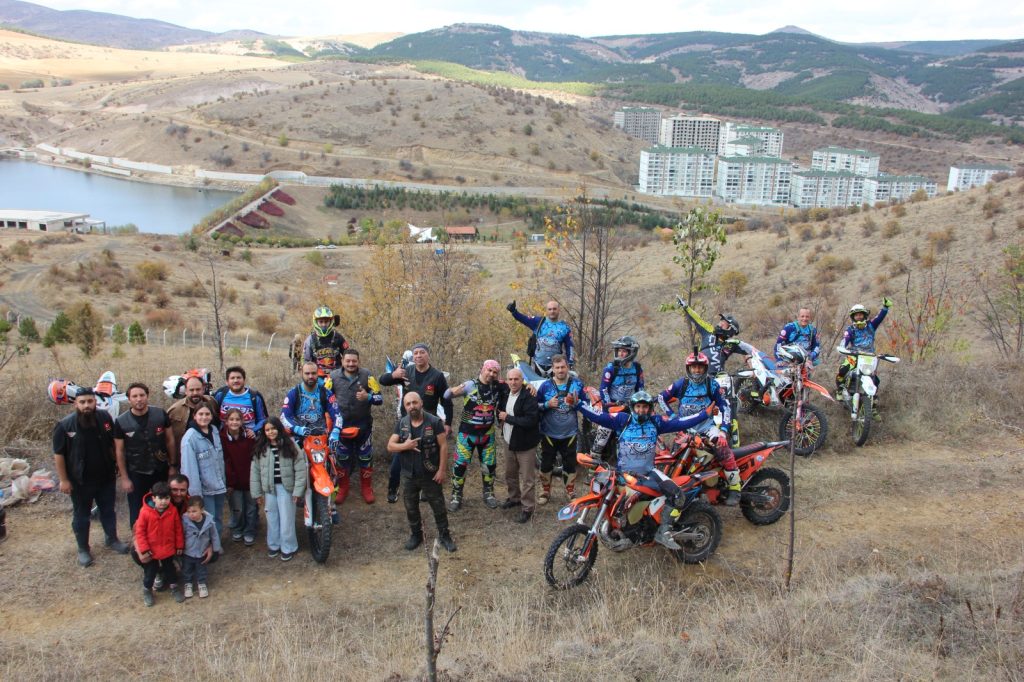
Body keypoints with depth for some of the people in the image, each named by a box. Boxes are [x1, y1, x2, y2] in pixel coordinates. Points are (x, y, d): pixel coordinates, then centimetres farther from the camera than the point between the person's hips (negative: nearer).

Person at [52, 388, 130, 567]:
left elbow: (113, 445, 6)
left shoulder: (105, 418, -7)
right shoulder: (65, 425, -17)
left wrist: (116, 467, 8)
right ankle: (83, 549, 27)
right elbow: (58, 454, -11)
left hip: (106, 477, 3)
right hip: (80, 480, -3)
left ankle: (112, 539, 38)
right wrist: (64, 480, -11)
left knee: (108, 510, 19)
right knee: (81, 516, 11)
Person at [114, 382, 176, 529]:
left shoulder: (161, 415, -8)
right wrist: (124, 478, -4)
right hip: (136, 473, -1)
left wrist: (173, 465, 1)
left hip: (160, 471, 1)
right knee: (137, 513, 10)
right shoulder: (121, 422, -10)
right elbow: (119, 451, -4)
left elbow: (170, 440, 1)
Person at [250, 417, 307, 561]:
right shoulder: (260, 449, 1)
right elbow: (255, 471, 5)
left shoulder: (290, 446, -8)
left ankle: (288, 548, 14)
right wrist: (256, 492, 3)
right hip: (269, 488, 3)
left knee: (286, 518, 2)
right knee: (272, 517, 13)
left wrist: (298, 490, -11)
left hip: (286, 487, -3)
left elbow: (301, 469, -8)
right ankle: (274, 545, 28)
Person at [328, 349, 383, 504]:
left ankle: (366, 488, 25)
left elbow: (380, 398, -6)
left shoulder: (366, 375, -6)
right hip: (342, 424, 1)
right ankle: (342, 488, 27)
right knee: (342, 458, 10)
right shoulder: (334, 376, -3)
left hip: (363, 424, -1)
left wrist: (368, 397, -25)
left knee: (365, 458, 8)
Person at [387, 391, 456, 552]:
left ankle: (444, 535, 24)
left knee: (438, 507, 8)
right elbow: (390, 446, -2)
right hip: (409, 475, 3)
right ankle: (415, 535, 34)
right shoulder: (401, 423, -1)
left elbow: (443, 446, -10)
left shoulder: (434, 422, -12)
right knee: (411, 508, 16)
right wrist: (405, 445, -23)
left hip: (430, 474, -3)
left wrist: (441, 470, -13)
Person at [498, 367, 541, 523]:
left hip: (525, 444, -8)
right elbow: (500, 410, 24)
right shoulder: (505, 394, 4)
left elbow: (531, 420, -29)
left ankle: (527, 508, 12)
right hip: (508, 441, 8)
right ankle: (514, 498, 41)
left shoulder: (529, 397, -20)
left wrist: (508, 418, -22)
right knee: (510, 474, 22)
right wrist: (501, 419, 1)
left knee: (527, 478, 1)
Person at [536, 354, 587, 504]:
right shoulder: (545, 386, -5)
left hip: (569, 433, 0)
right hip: (549, 433, 0)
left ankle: (571, 492, 26)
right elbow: (535, 406, -1)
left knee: (570, 464, 11)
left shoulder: (577, 384, -2)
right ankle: (545, 491, 26)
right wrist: (548, 404, -18)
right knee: (546, 464, 10)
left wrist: (576, 403, -16)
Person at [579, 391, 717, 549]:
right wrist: (578, 404, -16)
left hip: (649, 472, 2)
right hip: (625, 472, -2)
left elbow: (682, 422, 3)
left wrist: (705, 414, -2)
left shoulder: (656, 422, 7)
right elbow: (598, 416, -7)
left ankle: (664, 532, -12)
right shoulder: (622, 419, 1)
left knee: (676, 492, -19)